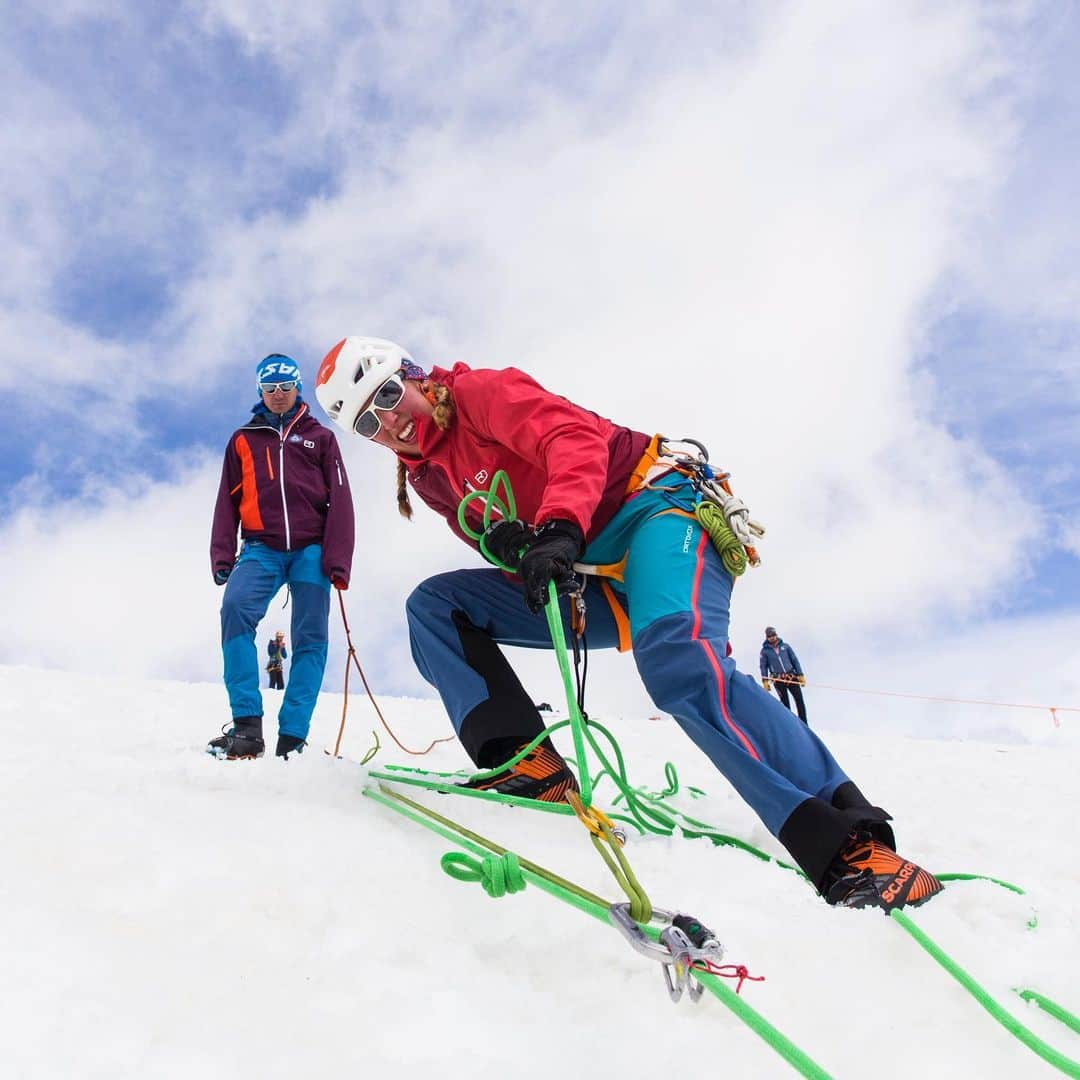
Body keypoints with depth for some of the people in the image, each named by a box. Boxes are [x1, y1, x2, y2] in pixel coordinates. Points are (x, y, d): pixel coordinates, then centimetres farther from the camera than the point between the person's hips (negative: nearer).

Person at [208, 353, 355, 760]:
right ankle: (246, 725, -25)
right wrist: (221, 555, 0)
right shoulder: (244, 439, 19)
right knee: (236, 608, -25)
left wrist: (338, 559, -6)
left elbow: (340, 500, 6)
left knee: (310, 637, -9)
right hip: (262, 548, 0)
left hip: (310, 548, 0)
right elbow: (227, 501, 14)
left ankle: (292, 737, -8)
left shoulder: (320, 437, 15)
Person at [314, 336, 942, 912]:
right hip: (587, 586, 8)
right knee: (433, 604, 0)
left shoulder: (478, 392, -3)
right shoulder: (427, 480, 17)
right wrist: (505, 544, -15)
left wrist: (558, 527, -36)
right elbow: (511, 545, 10)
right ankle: (525, 764, -13)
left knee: (674, 656, -37)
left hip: (653, 504, -8)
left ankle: (848, 845, -38)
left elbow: (574, 435, -20)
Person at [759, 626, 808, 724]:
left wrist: (800, 675, 3)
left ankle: (804, 724, 5)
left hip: (792, 677, 1)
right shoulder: (765, 651, 4)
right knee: (785, 703, -1)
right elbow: (763, 667, 6)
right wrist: (765, 681, -4)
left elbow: (795, 660, 9)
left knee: (800, 700, -2)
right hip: (778, 680, -1)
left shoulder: (785, 646, 7)